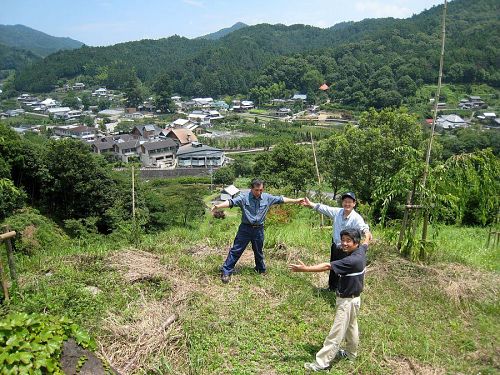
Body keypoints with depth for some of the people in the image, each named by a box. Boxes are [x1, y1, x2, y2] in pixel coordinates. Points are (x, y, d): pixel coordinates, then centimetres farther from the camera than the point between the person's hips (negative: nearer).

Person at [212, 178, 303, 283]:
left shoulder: (267, 198, -1)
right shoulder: (244, 197, -13)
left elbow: (281, 199, 9)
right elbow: (231, 202, -23)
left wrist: (296, 201, 14)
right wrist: (218, 206, -39)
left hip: (259, 229, 3)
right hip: (245, 228, -3)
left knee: (259, 252, 19)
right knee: (236, 250, 0)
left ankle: (262, 271, 40)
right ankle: (226, 272, 8)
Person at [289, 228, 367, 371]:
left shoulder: (352, 260, -32)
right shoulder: (361, 250, -5)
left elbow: (327, 266, -35)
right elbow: (365, 244, 21)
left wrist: (305, 268, -36)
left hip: (347, 301, -10)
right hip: (352, 298, 10)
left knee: (336, 332, -3)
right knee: (351, 327, 27)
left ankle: (322, 362, 4)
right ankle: (350, 353, 46)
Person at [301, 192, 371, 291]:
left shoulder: (356, 218, -23)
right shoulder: (337, 212, -8)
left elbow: (363, 228, -39)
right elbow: (323, 208, 0)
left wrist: (367, 234, -62)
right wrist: (310, 204, -2)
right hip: (335, 246, 6)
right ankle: (332, 287, 50)